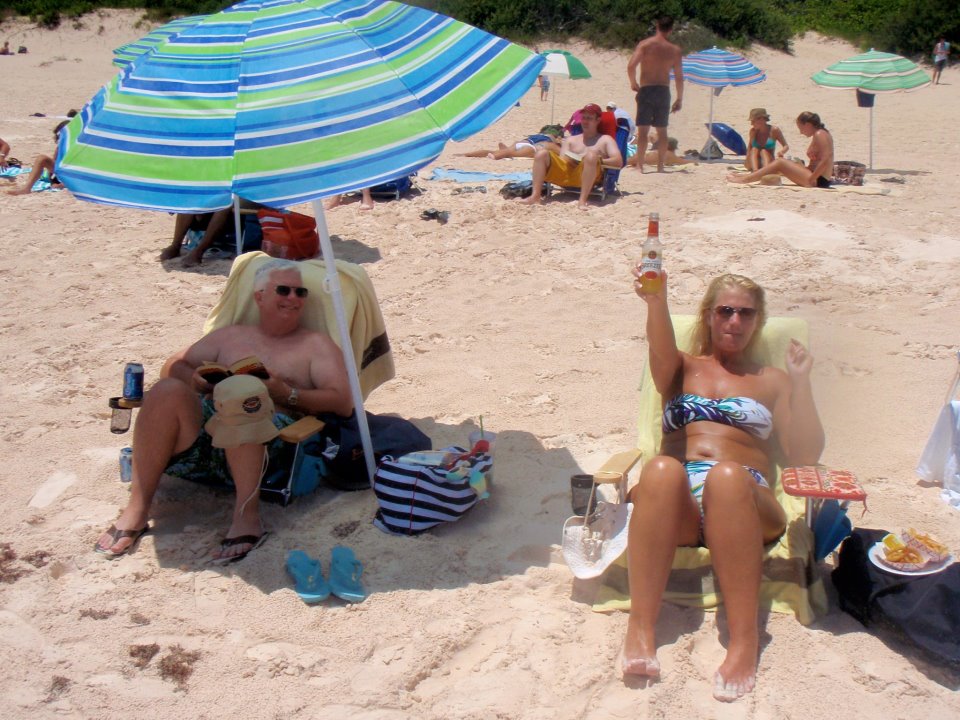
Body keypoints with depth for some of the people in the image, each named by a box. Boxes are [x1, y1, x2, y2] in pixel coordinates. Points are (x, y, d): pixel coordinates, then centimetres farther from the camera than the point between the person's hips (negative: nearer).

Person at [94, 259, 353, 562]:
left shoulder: (316, 344, 19)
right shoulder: (232, 335, 28)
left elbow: (343, 403, 5)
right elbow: (173, 366, 25)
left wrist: (286, 394, -8)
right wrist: (194, 379, 2)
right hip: (204, 430, 4)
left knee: (241, 392, -35)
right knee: (168, 390, -27)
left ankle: (246, 514, -34)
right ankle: (137, 509, -22)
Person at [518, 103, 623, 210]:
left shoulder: (605, 140, 21)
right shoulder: (571, 140, 30)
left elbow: (619, 162, 6)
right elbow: (560, 161, 17)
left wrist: (599, 160, -10)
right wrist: (567, 160, -7)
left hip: (585, 176, -3)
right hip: (565, 174, 3)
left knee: (591, 154, -35)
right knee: (541, 152, -16)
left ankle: (583, 200, -39)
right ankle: (536, 196, -28)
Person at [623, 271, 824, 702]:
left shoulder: (772, 381, 27)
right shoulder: (684, 368, 27)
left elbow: (805, 455, 14)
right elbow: (661, 356, -1)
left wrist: (801, 383, 7)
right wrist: (657, 302, -20)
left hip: (745, 497, 0)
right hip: (677, 504, 0)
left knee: (726, 475, -39)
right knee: (661, 470, -38)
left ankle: (744, 643, -42)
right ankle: (640, 630, -40)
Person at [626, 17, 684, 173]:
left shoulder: (645, 44, -5)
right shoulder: (675, 50, 3)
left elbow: (631, 66, -16)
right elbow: (679, 77, 3)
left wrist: (633, 83, 1)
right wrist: (679, 98, 12)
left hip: (646, 90, -2)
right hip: (664, 91, 2)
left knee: (643, 129, -2)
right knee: (662, 130, 9)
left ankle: (640, 164, -8)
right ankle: (660, 165, 12)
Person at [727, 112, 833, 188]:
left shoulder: (819, 135, -14)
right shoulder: (821, 134, 16)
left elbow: (825, 160, -24)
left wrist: (811, 179, -22)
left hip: (818, 181, -10)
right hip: (820, 180, 10)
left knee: (780, 162, -9)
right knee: (780, 162, 13)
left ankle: (744, 179, -4)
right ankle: (746, 177, 15)